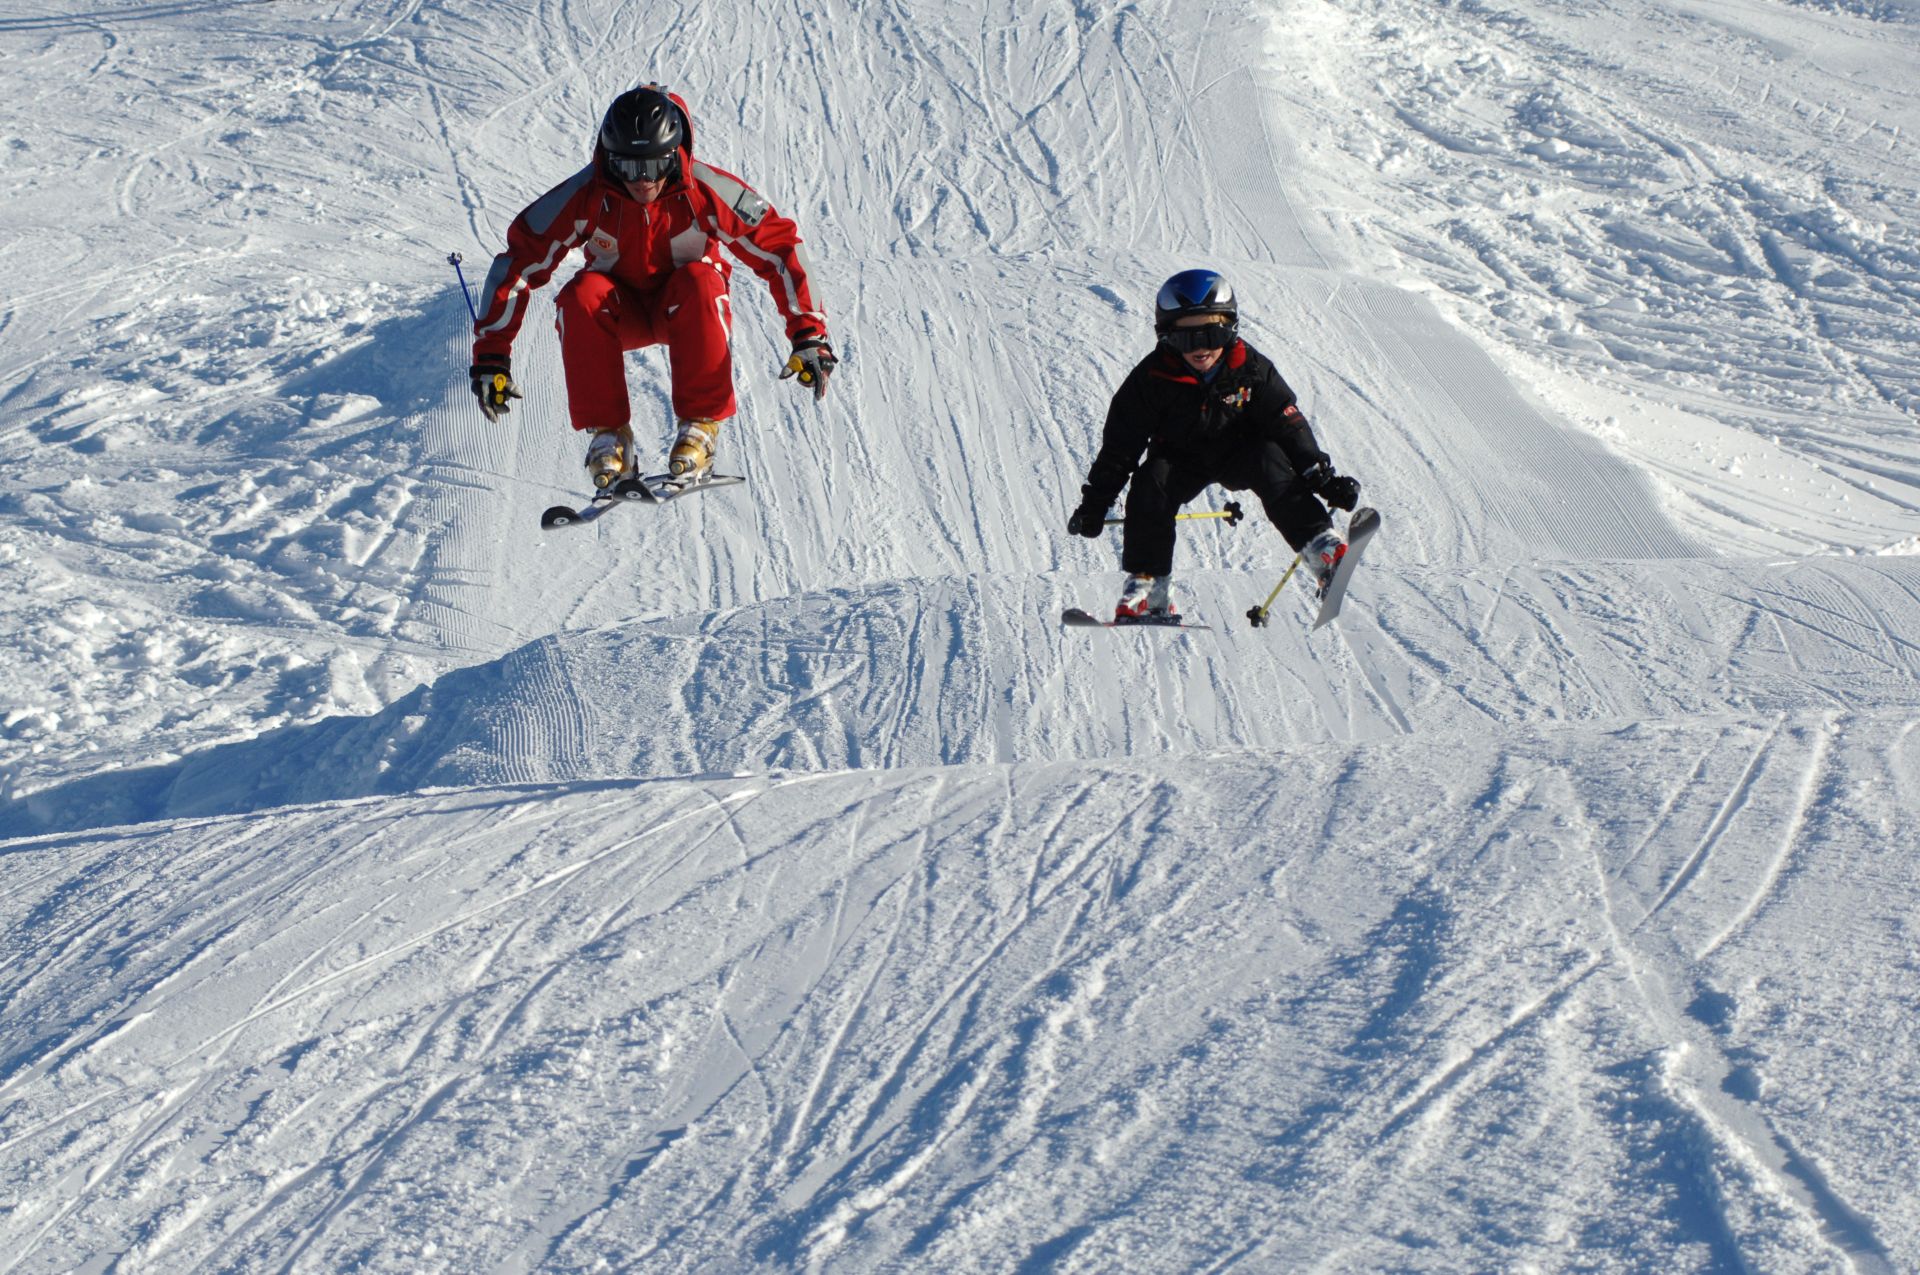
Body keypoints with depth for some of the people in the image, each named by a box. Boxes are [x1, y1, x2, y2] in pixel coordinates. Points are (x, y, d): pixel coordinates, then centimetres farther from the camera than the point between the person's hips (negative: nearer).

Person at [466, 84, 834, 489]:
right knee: (581, 295, -32)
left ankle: (701, 425, -25)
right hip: (621, 312, 1)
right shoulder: (586, 196, -23)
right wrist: (491, 353, -23)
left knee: (700, 282, -34)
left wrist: (809, 336, -27)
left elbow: (780, 247, -20)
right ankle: (607, 433, -23)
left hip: (684, 310, -1)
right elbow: (519, 261, -18)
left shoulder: (706, 192, -25)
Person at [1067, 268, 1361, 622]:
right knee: (1150, 484, -27)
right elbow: (1120, 444, -13)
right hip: (1180, 458, 0)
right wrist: (1096, 502, -15)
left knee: (1270, 460, -29)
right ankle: (1146, 584, -19)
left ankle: (1321, 546, -31)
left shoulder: (1250, 369, -16)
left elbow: (1288, 426, -10)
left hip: (1238, 453, 0)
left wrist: (1322, 478, -17)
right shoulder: (1153, 378, -18)